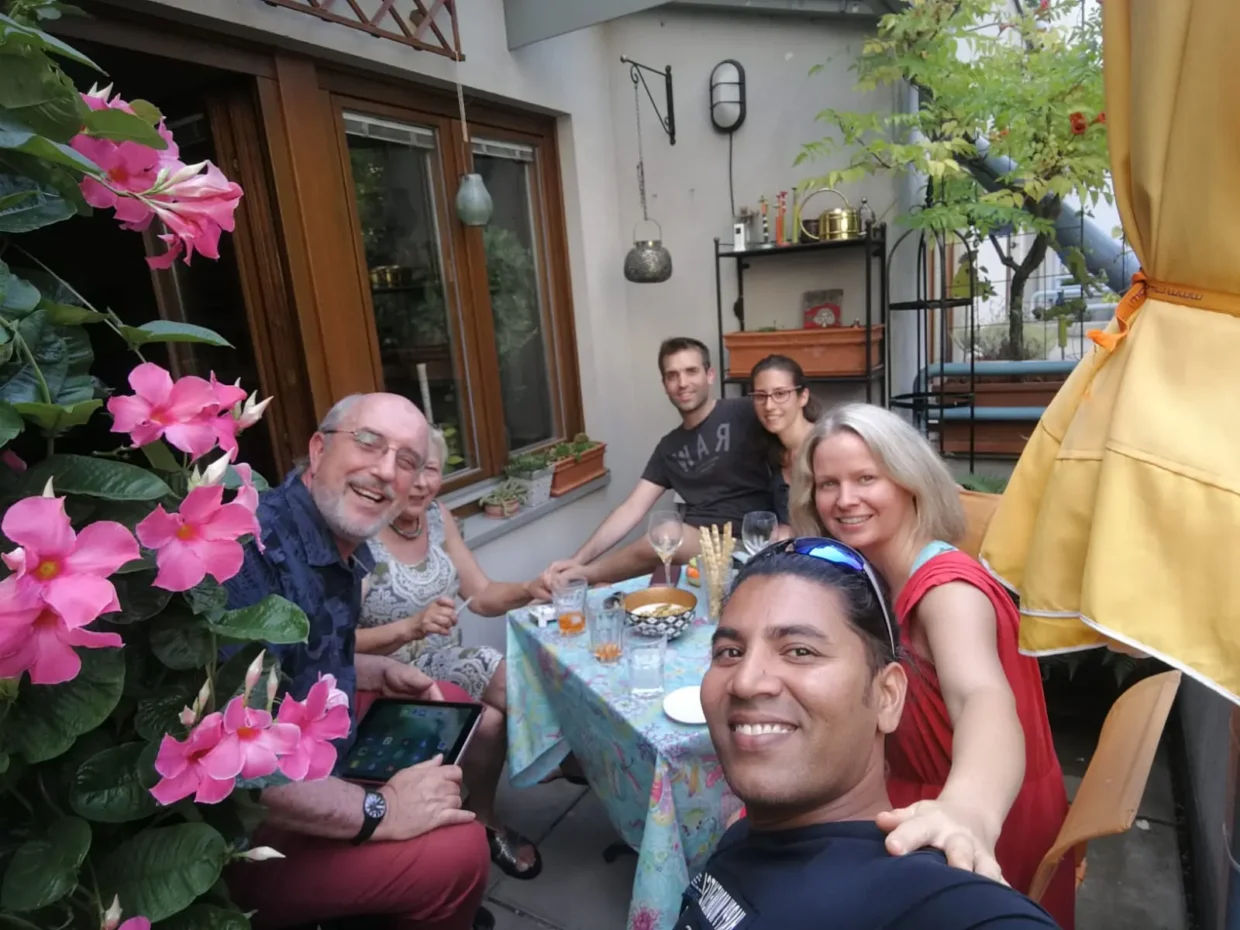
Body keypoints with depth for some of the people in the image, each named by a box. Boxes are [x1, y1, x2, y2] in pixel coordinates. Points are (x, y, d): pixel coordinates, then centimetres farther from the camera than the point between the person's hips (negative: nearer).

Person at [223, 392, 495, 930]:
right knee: (457, 848, -21)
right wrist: (375, 811, -26)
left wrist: (379, 674, 3)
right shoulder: (254, 550, -30)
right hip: (237, 831, -10)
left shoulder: (346, 551, 1)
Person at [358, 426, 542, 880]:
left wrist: (531, 590, -18)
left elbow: (482, 595, 1)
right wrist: (411, 626, -34)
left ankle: (482, 819, 14)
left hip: (443, 663, 7)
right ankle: (483, 823, 11)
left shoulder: (437, 518, 0)